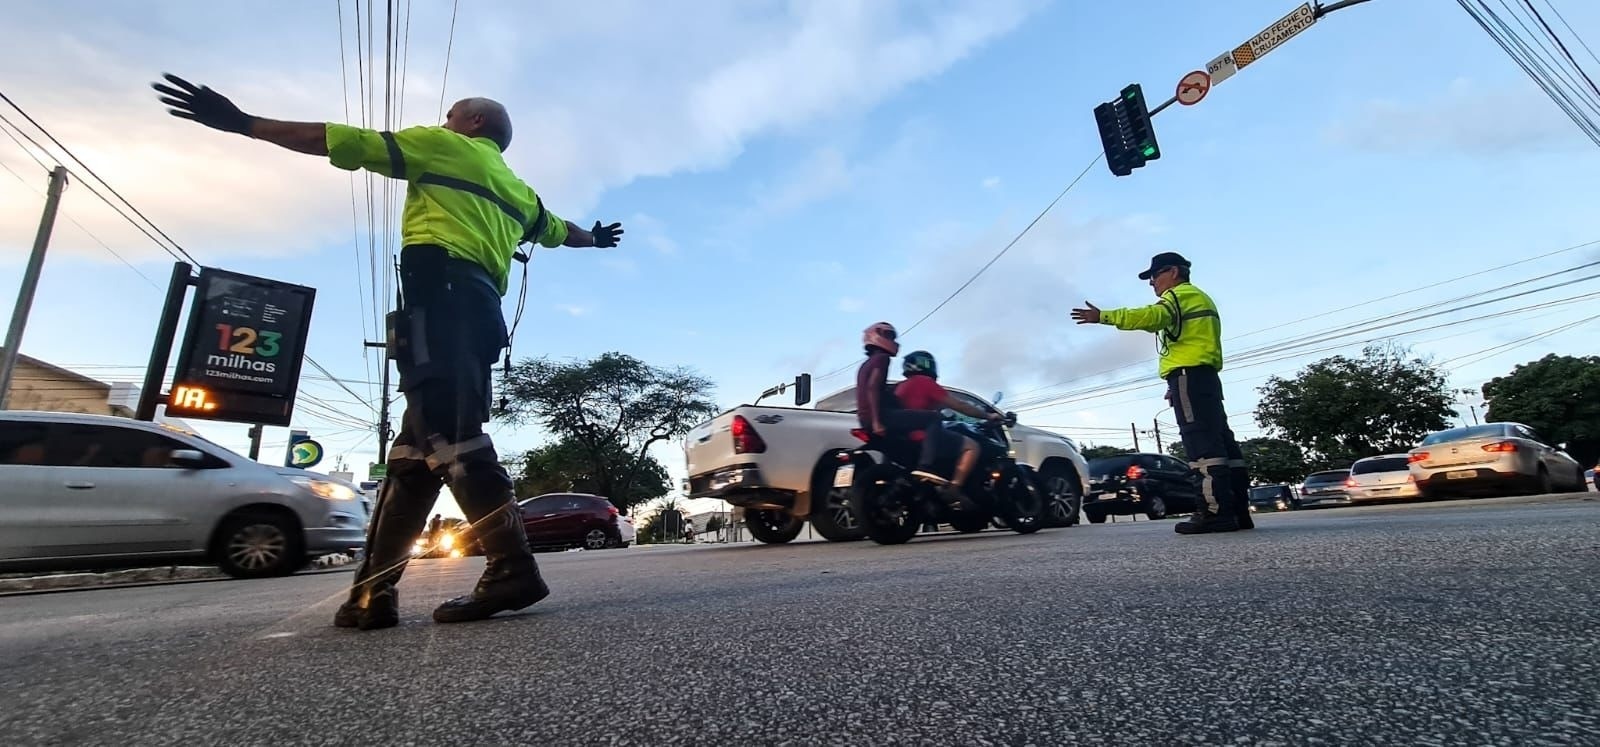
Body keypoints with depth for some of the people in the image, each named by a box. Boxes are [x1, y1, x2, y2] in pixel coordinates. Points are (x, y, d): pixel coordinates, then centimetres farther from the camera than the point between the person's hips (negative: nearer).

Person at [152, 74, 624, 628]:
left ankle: (512, 567, -26)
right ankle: (373, 592, 4)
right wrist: (595, 238, 71)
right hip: (483, 306, 8)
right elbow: (557, 229, 50)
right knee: (415, 452, 4)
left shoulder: (442, 145, 17)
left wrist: (241, 122, 21)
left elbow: (338, 141, 13)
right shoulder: (515, 188, 34)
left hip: (441, 292, -7)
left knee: (447, 432, -19)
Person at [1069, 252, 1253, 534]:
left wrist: (1103, 316, -28)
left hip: (1189, 374, -10)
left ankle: (1217, 511, -21)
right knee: (1219, 439, 5)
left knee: (1202, 440, -16)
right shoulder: (1200, 299, 31)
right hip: (1206, 375, 10)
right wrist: (1177, 386, 22)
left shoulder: (1180, 294, 0)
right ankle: (1238, 510, 4)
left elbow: (1151, 316, -22)